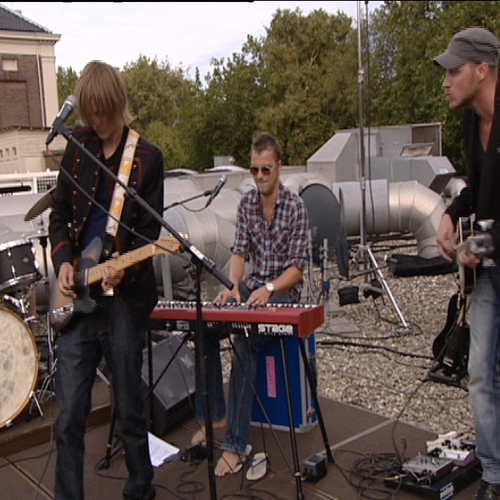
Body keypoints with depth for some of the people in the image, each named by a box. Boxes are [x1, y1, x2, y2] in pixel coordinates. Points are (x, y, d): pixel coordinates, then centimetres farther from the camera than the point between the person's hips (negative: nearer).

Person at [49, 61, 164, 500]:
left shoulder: (147, 158, 0)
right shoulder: (77, 148, 10)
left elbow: (150, 229, -2)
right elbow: (60, 214, 14)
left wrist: (124, 265, -21)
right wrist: (64, 261, -3)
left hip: (124, 297, -2)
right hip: (77, 297, 3)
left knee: (130, 409, 9)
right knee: (69, 414, 3)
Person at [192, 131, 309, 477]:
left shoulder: (295, 206, -9)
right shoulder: (247, 203, 7)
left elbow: (297, 267, -11)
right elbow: (239, 251, 2)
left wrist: (268, 289, -27)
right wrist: (233, 286, -17)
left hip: (283, 290, -5)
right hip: (251, 284, 6)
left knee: (245, 342, -30)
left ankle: (236, 443, -23)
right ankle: (214, 416, -2)